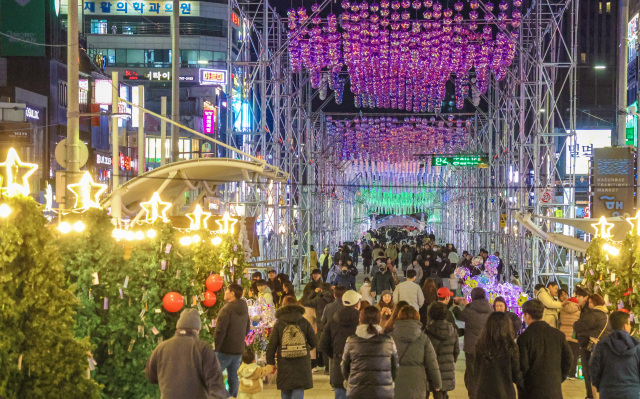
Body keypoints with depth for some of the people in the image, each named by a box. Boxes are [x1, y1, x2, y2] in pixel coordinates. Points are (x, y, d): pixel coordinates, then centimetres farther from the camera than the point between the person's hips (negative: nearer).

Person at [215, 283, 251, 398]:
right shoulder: (244, 310, 8)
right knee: (233, 376, 15)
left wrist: (214, 349, -15)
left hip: (224, 350, -7)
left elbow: (220, 332, -21)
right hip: (239, 350, 7)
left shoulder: (226, 310, -18)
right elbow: (247, 329, 20)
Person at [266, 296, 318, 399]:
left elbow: (271, 345, -3)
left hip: (284, 365, 0)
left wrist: (270, 363, 4)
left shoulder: (278, 324, -1)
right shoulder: (304, 322, 0)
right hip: (301, 364, 0)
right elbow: (314, 342, 6)